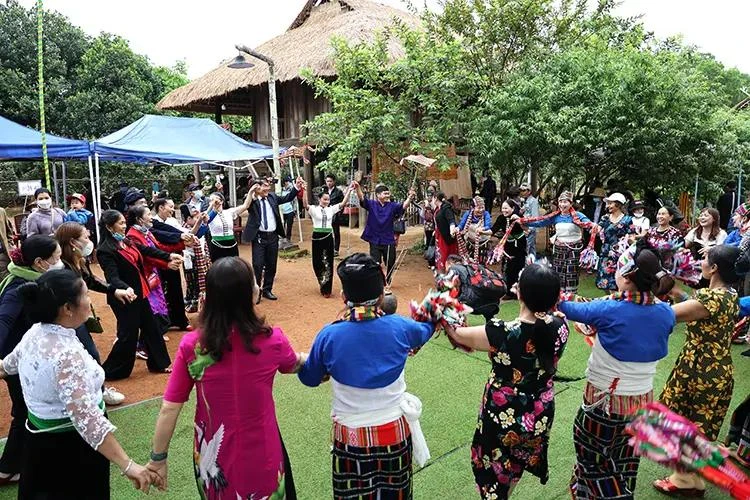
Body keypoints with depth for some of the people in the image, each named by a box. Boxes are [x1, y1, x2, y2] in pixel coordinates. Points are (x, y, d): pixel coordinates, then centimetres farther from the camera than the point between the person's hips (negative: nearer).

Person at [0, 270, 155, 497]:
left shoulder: (35, 333, -5)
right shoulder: (66, 355, -32)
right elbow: (86, 417, -39)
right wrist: (127, 465, -41)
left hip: (41, 438, 8)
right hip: (71, 446, -8)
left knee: (43, 491, 27)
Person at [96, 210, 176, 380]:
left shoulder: (126, 241, 5)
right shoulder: (105, 250, -19)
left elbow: (147, 250, 18)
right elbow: (112, 277, -27)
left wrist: (169, 256, 16)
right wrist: (125, 289, -45)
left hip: (140, 294, 8)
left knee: (151, 328, 15)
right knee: (128, 335, -1)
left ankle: (159, 364, 30)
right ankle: (109, 371, 16)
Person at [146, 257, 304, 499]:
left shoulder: (191, 345, -16)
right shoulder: (271, 339, -17)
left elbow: (169, 409, -10)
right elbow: (294, 365, 5)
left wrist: (157, 458, 5)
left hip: (213, 458, 2)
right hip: (261, 456, -2)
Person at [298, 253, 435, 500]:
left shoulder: (329, 336, -18)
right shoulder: (399, 328, -14)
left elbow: (309, 378, 1)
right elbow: (426, 329, 11)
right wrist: (431, 316, 34)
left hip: (351, 437, -1)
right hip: (395, 433, 1)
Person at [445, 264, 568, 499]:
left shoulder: (501, 333, -30)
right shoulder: (560, 328, -17)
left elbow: (457, 334, -13)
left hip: (503, 419, -5)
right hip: (541, 417, 5)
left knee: (494, 473, 23)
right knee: (514, 464, 33)